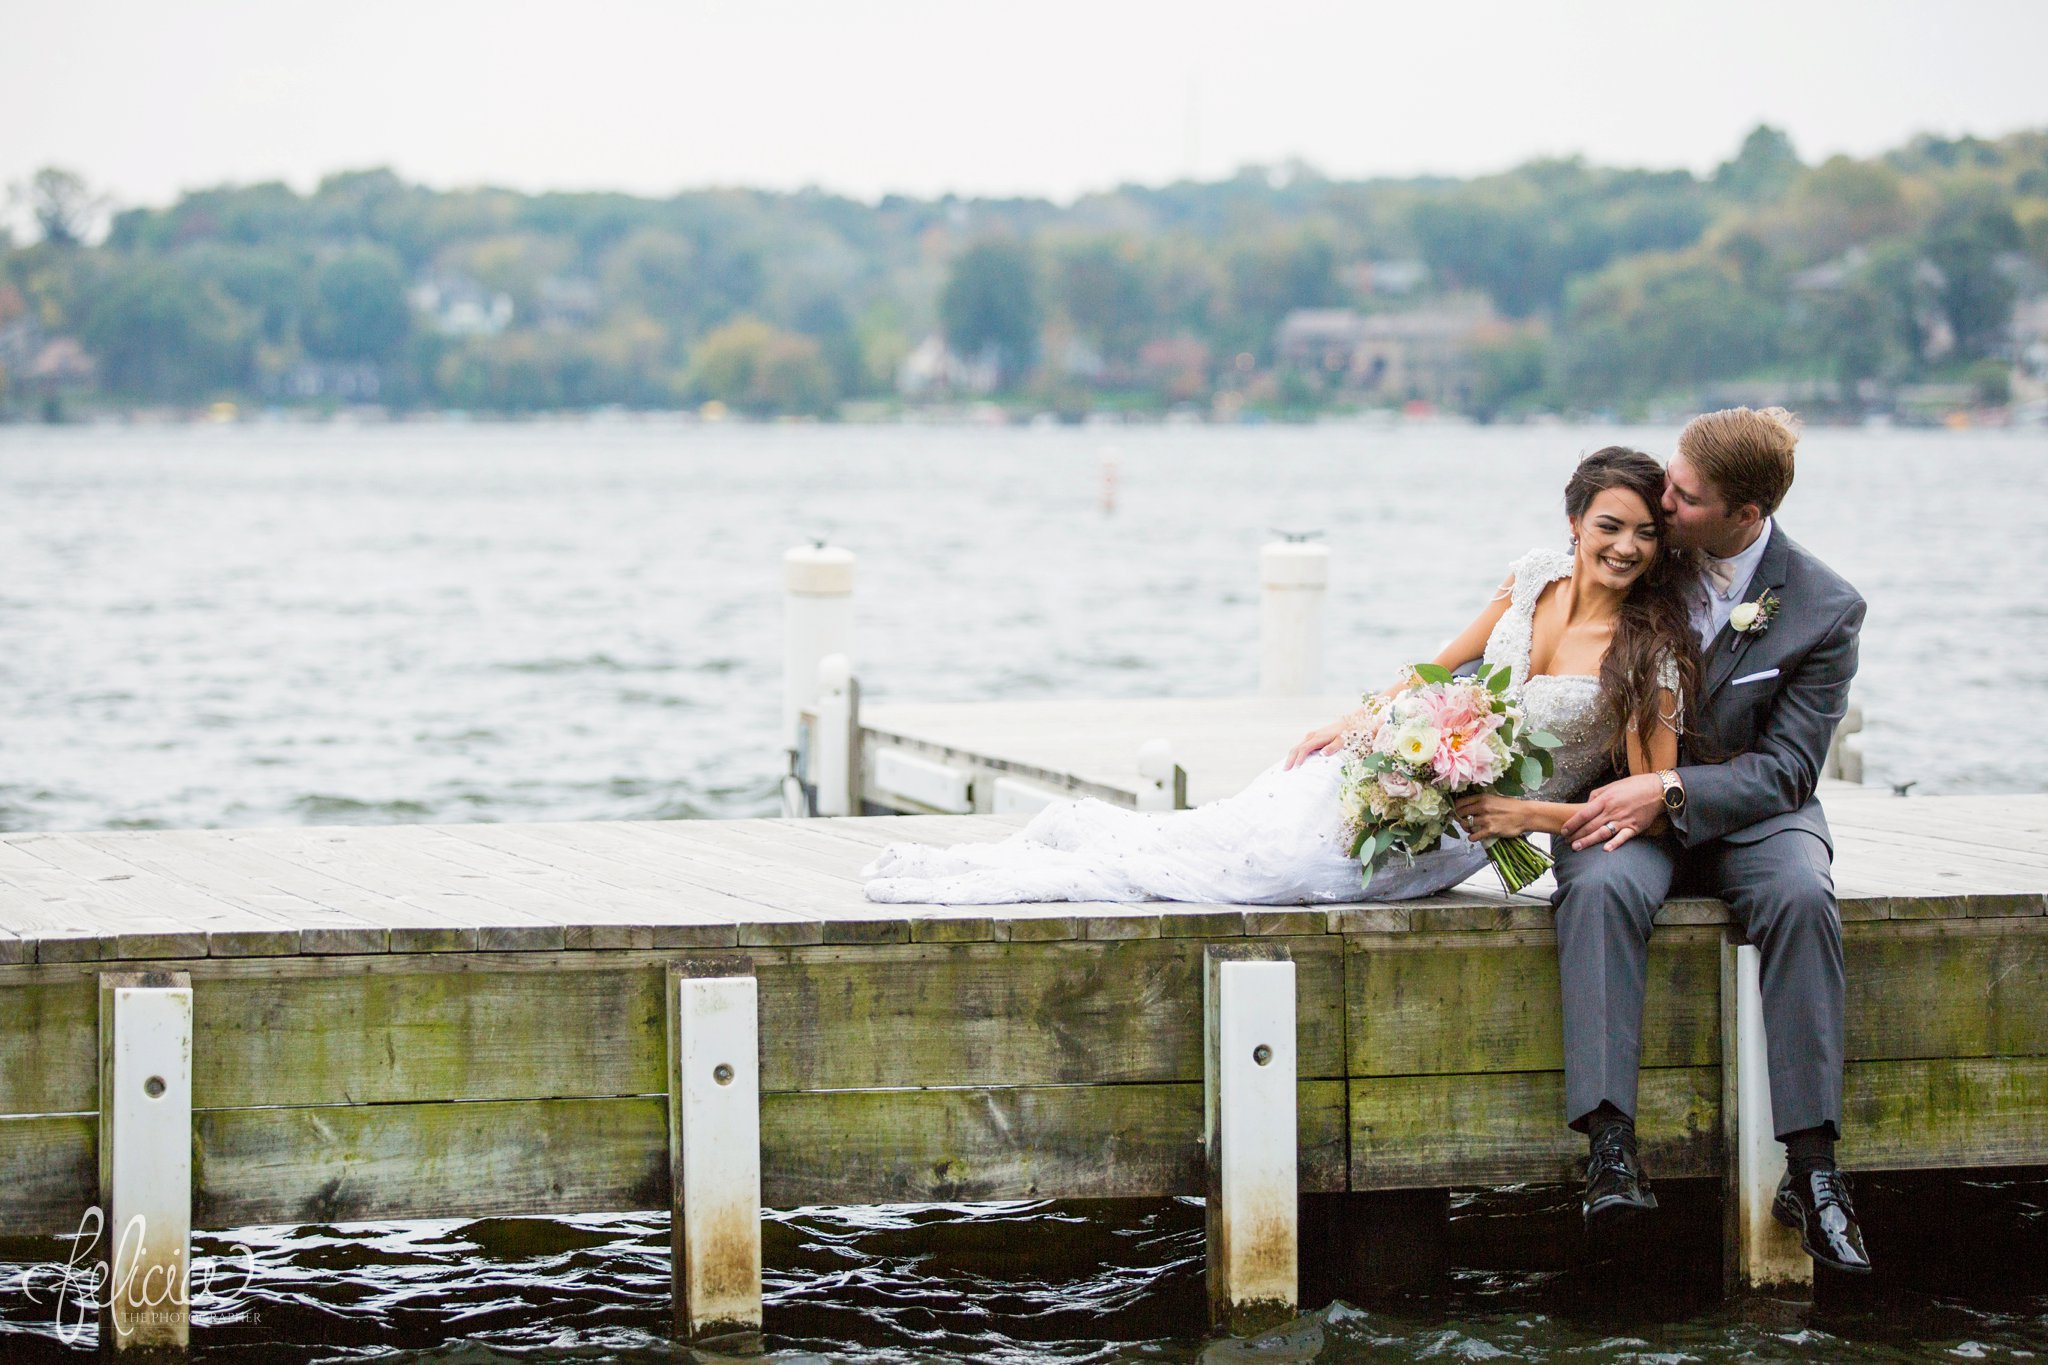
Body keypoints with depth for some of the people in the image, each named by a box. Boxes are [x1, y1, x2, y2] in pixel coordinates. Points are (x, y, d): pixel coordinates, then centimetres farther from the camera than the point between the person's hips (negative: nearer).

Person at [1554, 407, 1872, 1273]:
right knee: (1602, 889, -34)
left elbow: (1786, 769, -10)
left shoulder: (1825, 609, -9)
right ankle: (1610, 1149, -42)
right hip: (1622, 802, 1)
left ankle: (1811, 1167, -32)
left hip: (1749, 810, -1)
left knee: (1802, 898, -34)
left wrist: (1671, 790, -24)